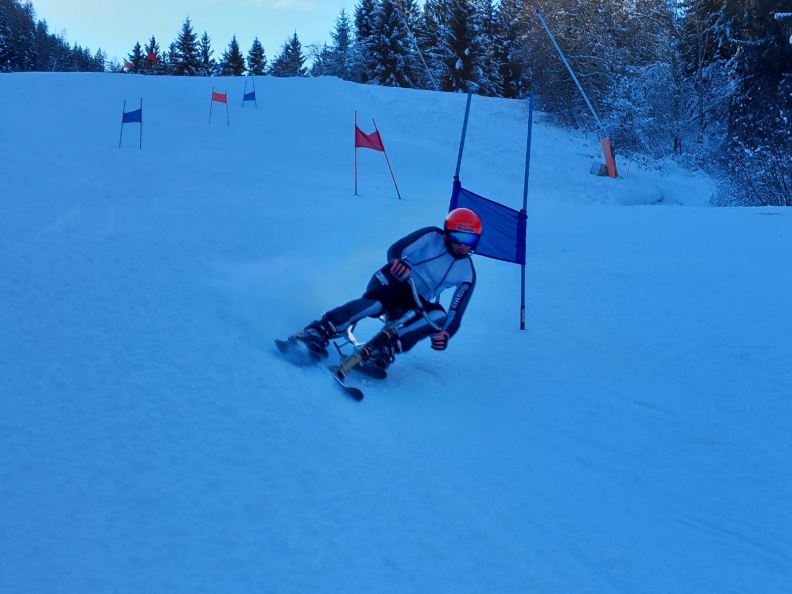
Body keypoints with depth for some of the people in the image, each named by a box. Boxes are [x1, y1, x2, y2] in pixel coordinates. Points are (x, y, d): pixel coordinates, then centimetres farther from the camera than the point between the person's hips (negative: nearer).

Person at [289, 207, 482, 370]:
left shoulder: (467, 273, -1)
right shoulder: (432, 236, -6)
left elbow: (456, 313, -4)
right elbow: (395, 249, -15)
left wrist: (445, 333, -26)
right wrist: (397, 261, -40)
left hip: (418, 302, 3)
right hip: (396, 280, -3)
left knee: (439, 316, -31)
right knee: (375, 303, -38)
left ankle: (383, 350, -41)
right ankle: (318, 332, -44)